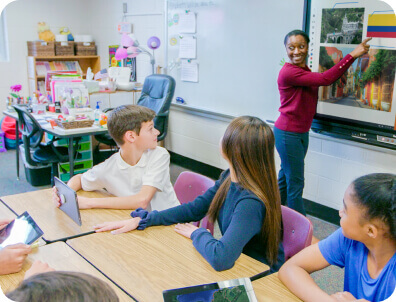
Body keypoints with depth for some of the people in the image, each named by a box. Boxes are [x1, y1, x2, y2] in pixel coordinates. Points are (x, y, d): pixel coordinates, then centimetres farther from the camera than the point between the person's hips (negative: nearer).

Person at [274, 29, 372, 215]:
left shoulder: (305, 71, 11)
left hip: (301, 133, 9)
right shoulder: (289, 72, -19)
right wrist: (352, 55, -24)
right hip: (288, 134, -9)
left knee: (284, 178, 19)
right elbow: (325, 79, -26)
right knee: (295, 183, -1)